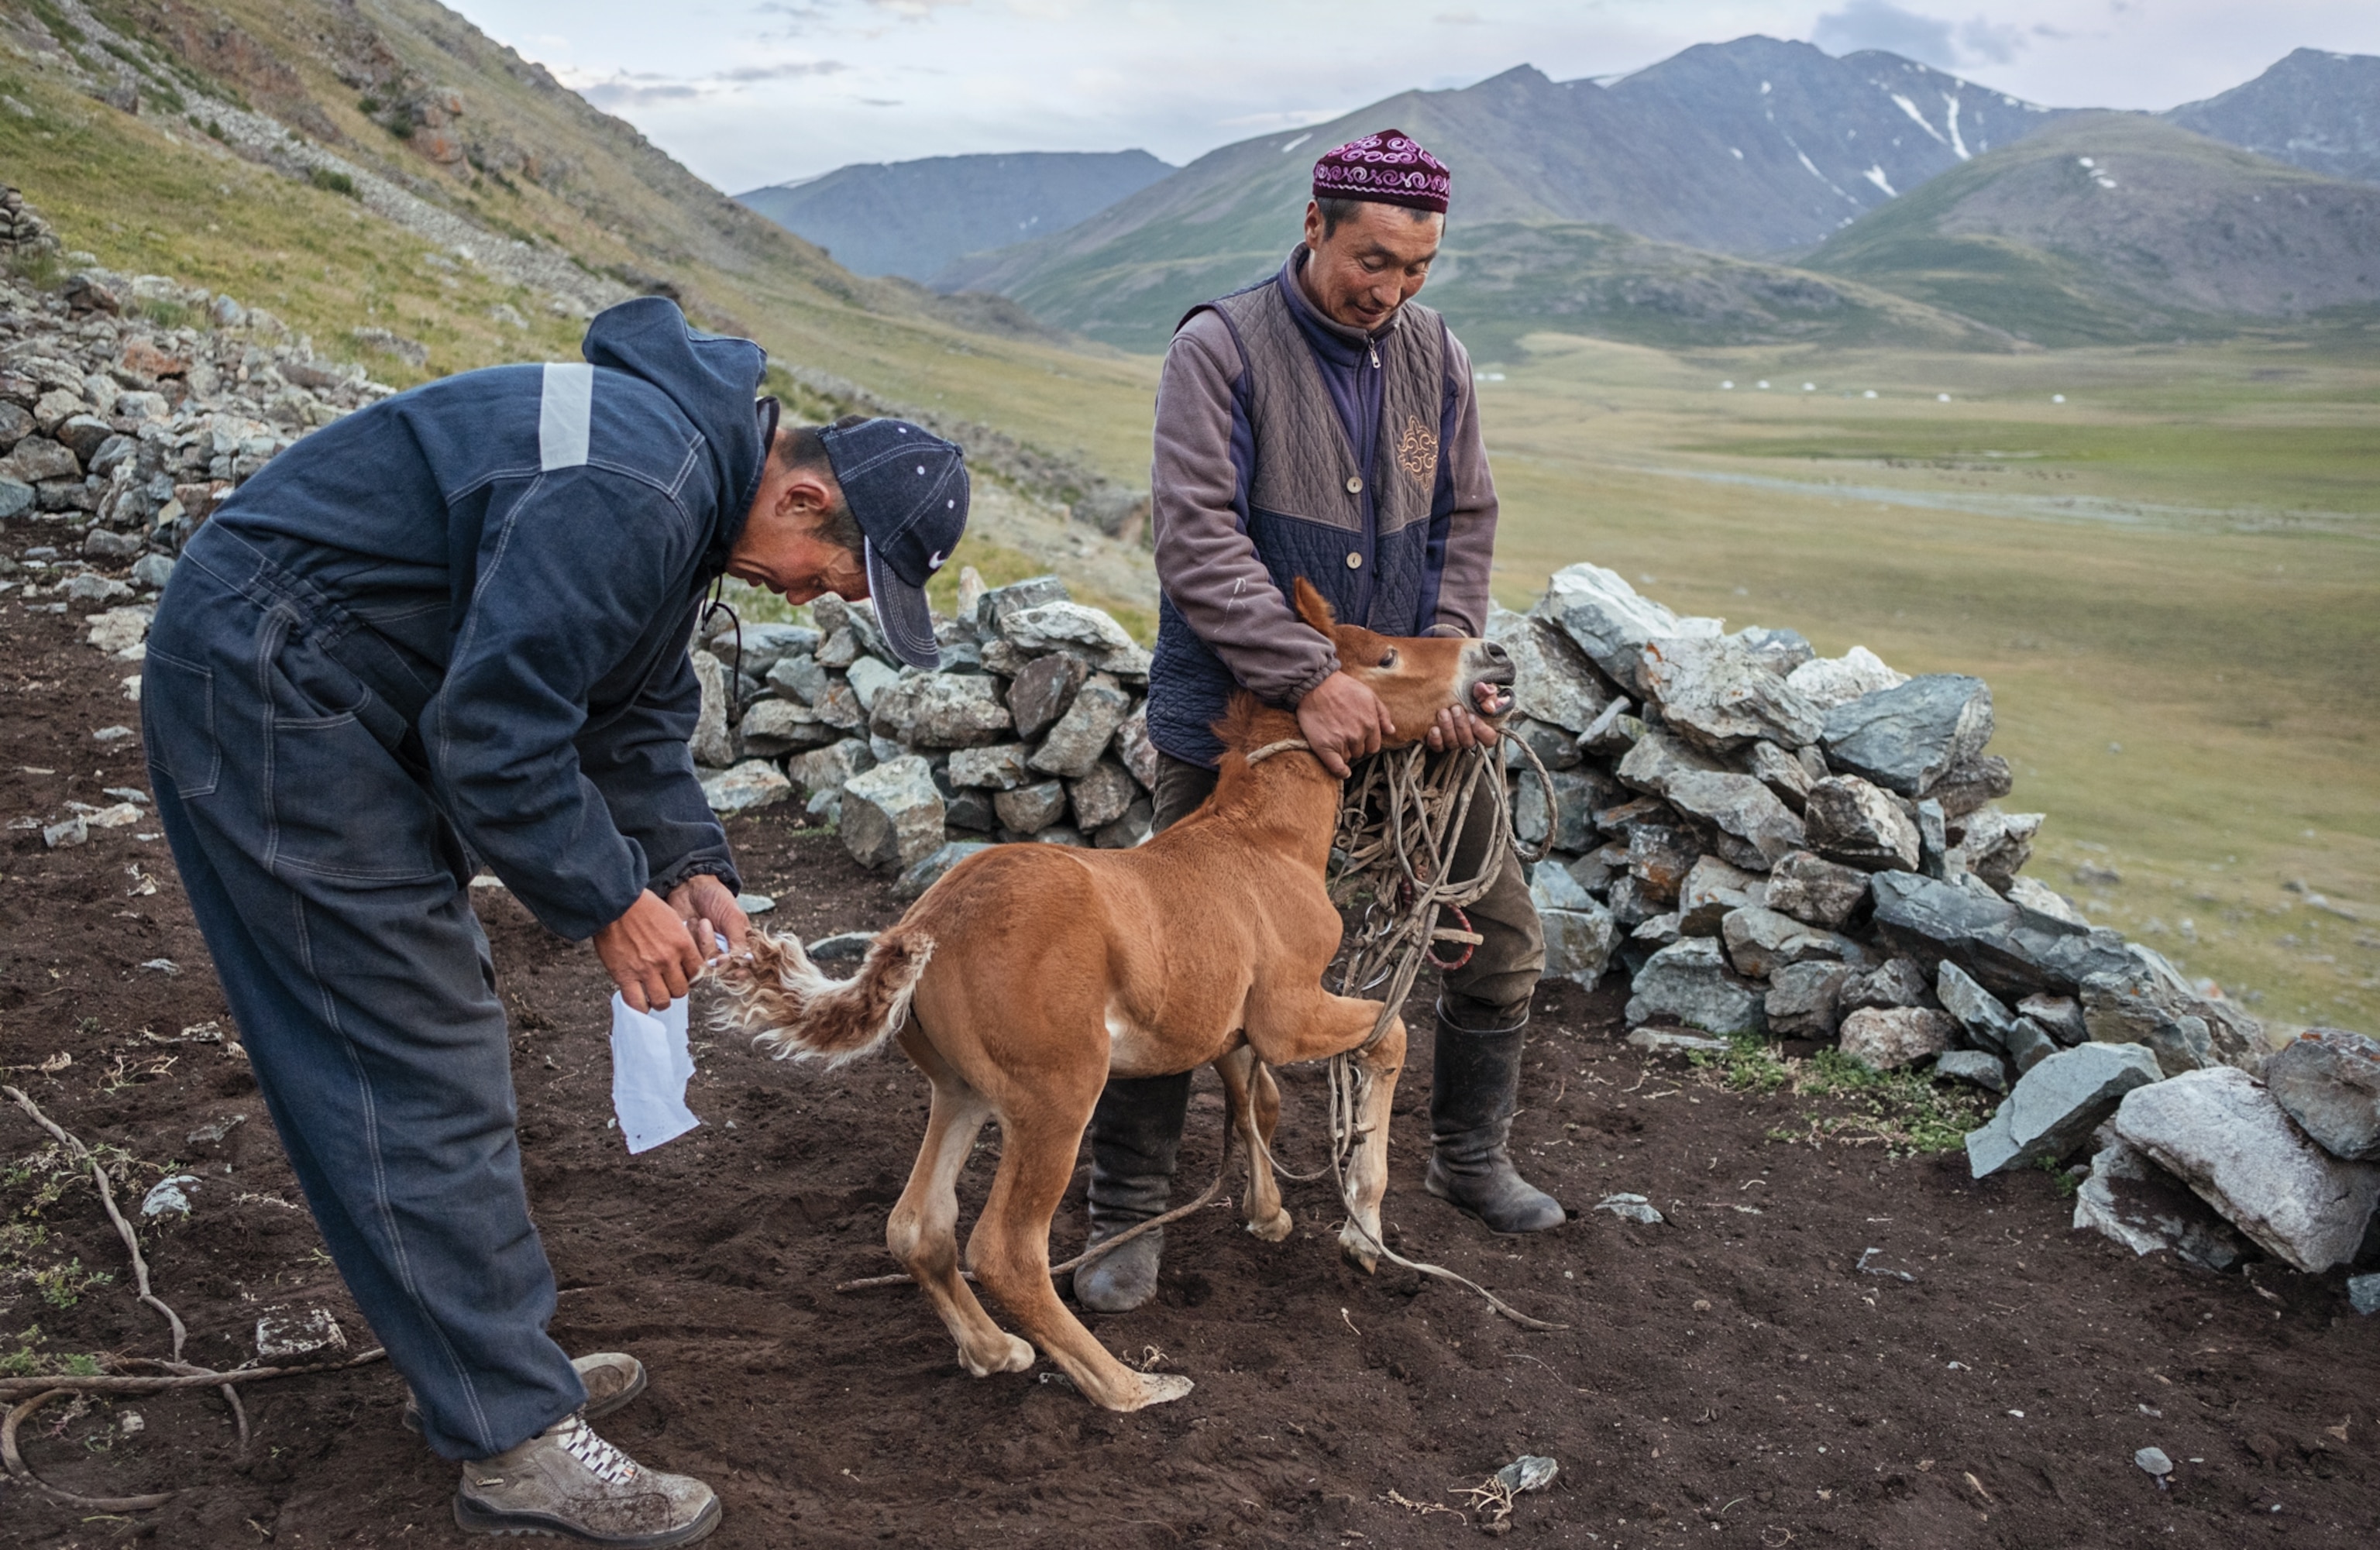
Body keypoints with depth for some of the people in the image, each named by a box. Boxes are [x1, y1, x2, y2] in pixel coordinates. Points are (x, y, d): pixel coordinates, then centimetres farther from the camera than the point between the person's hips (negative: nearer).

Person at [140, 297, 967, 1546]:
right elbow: (497, 732, -27)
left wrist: (691, 867, 2)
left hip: (319, 699, 11)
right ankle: (514, 1442, 1)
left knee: (438, 1047, 15)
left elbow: (639, 712, 14)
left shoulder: (687, 492, 8)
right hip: (264, 695, -11)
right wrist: (610, 904, -16)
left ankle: (484, 1361, 27)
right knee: (419, 1067, -8)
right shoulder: (633, 494, -27)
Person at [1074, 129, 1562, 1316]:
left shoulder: (1437, 359, 4)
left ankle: (1468, 1158, 33)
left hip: (1398, 706, 5)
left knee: (1503, 937, 10)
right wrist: (1310, 680, -26)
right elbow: (1198, 540, -19)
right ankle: (1127, 1214, 17)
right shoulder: (1221, 349, -12)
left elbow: (1464, 525, 10)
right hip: (1238, 714, -5)